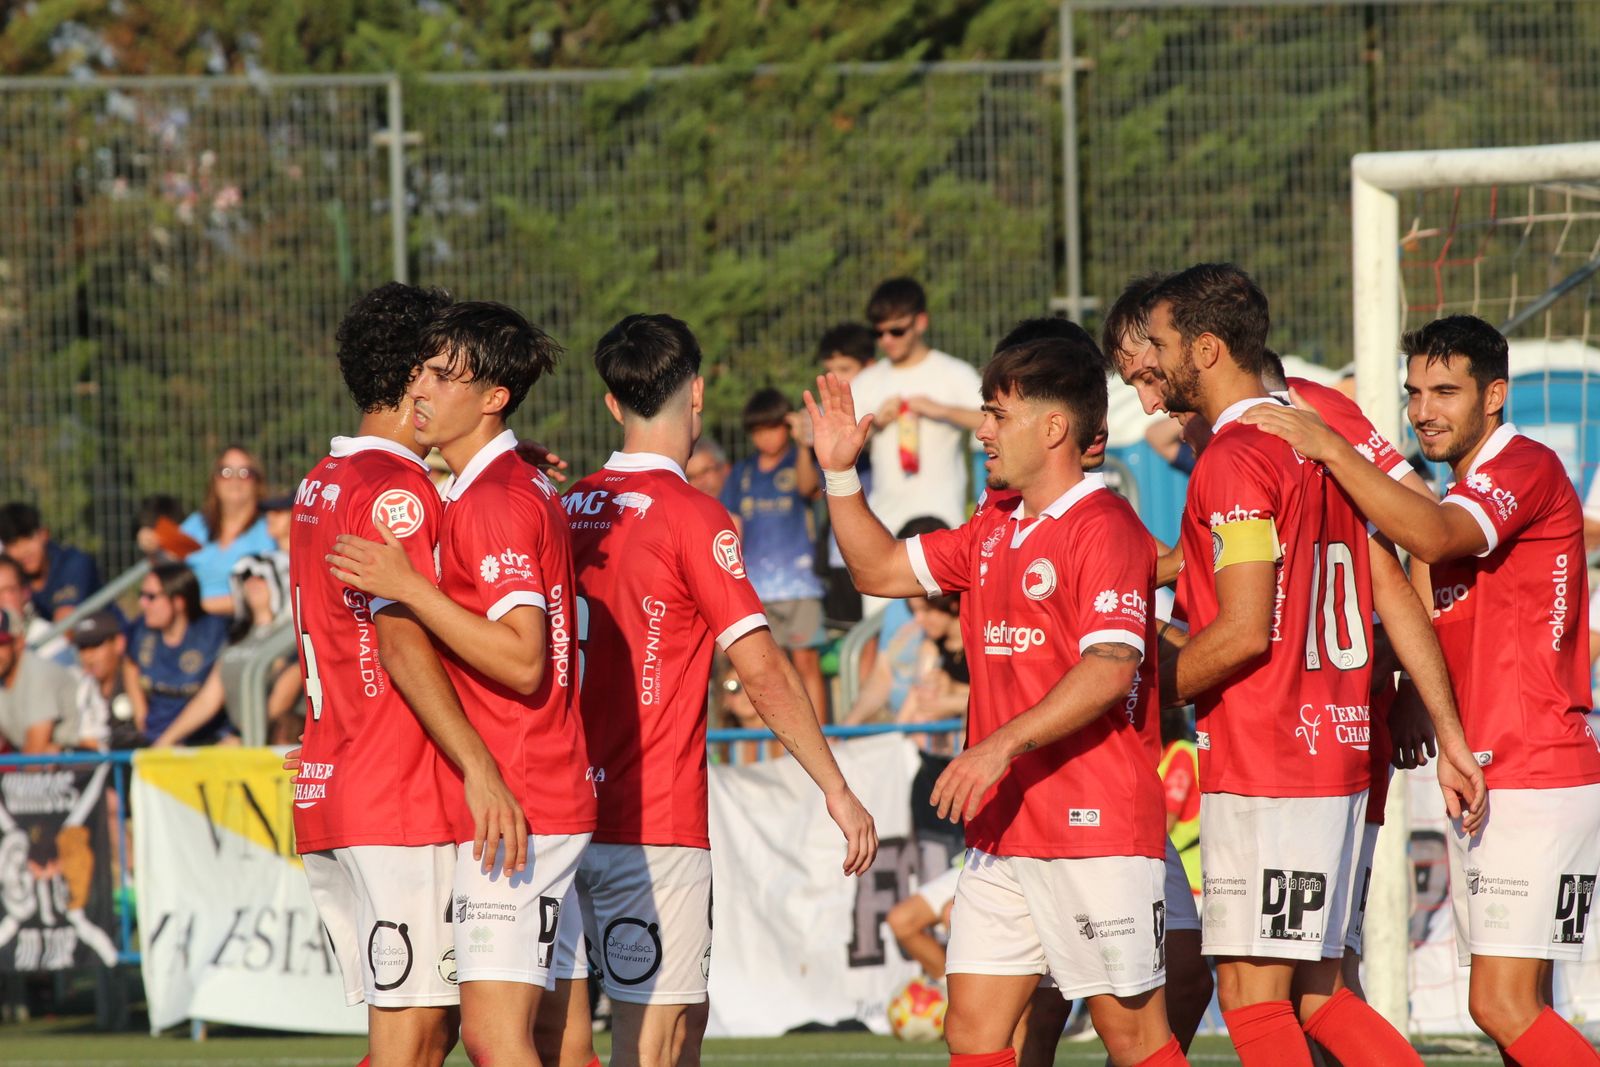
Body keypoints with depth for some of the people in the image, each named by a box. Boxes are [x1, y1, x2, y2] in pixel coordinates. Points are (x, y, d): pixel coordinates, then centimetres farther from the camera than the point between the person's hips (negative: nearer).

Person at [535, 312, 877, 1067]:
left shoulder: (571, 508, 9)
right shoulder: (692, 518, -10)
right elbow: (762, 671, -13)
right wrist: (836, 788, -8)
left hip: (571, 802, 7)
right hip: (654, 822, -7)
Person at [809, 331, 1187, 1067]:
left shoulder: (1105, 529, -12)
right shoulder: (994, 527, 16)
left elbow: (1111, 670, -23)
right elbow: (882, 570, 26)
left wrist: (1004, 743, -28)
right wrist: (839, 473, 15)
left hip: (1094, 830, -8)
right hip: (1002, 829, 9)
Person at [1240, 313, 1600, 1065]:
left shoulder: (1527, 467, -10)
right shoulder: (1465, 495, 21)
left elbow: (1431, 537, -28)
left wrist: (1332, 449, -23)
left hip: (1536, 784, -10)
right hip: (1481, 787, 10)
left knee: (1503, 1005, -17)